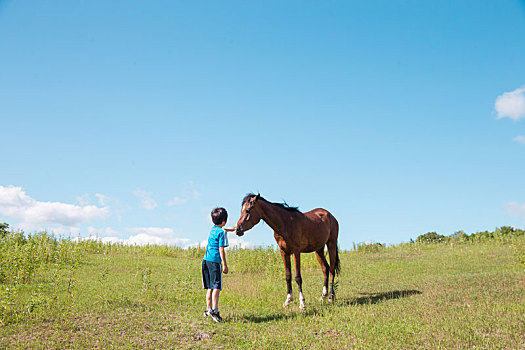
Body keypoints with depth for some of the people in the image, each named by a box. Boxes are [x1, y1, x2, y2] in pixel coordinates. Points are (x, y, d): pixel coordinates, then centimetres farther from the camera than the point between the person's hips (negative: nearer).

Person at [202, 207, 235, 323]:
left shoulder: (213, 229, 15)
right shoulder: (221, 232, -7)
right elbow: (221, 249, -11)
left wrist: (232, 228, 51)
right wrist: (225, 265, -10)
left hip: (206, 260, 8)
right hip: (215, 261, -8)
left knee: (210, 288, 12)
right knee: (216, 287, -9)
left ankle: (208, 309, 14)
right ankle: (215, 310, -16)